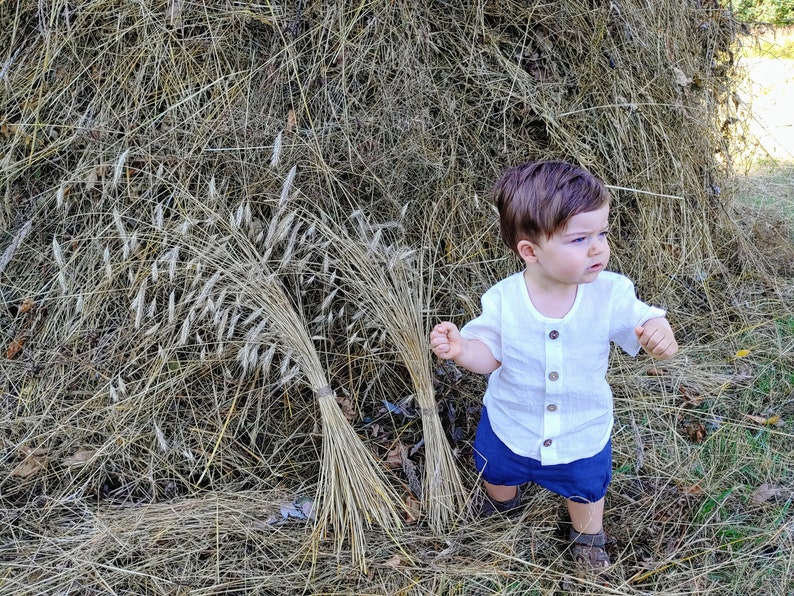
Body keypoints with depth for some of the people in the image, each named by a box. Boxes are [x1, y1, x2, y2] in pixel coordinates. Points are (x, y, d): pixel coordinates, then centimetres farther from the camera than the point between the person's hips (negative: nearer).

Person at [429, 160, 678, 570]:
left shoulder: (611, 295, -27)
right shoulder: (503, 300, -25)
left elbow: (646, 328, -19)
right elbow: (489, 354, -14)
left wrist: (659, 336, -44)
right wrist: (460, 348, -35)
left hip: (583, 433, 0)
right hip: (511, 426, 1)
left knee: (586, 489, 27)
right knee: (498, 473, 31)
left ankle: (588, 536, 63)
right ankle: (502, 504, 69)